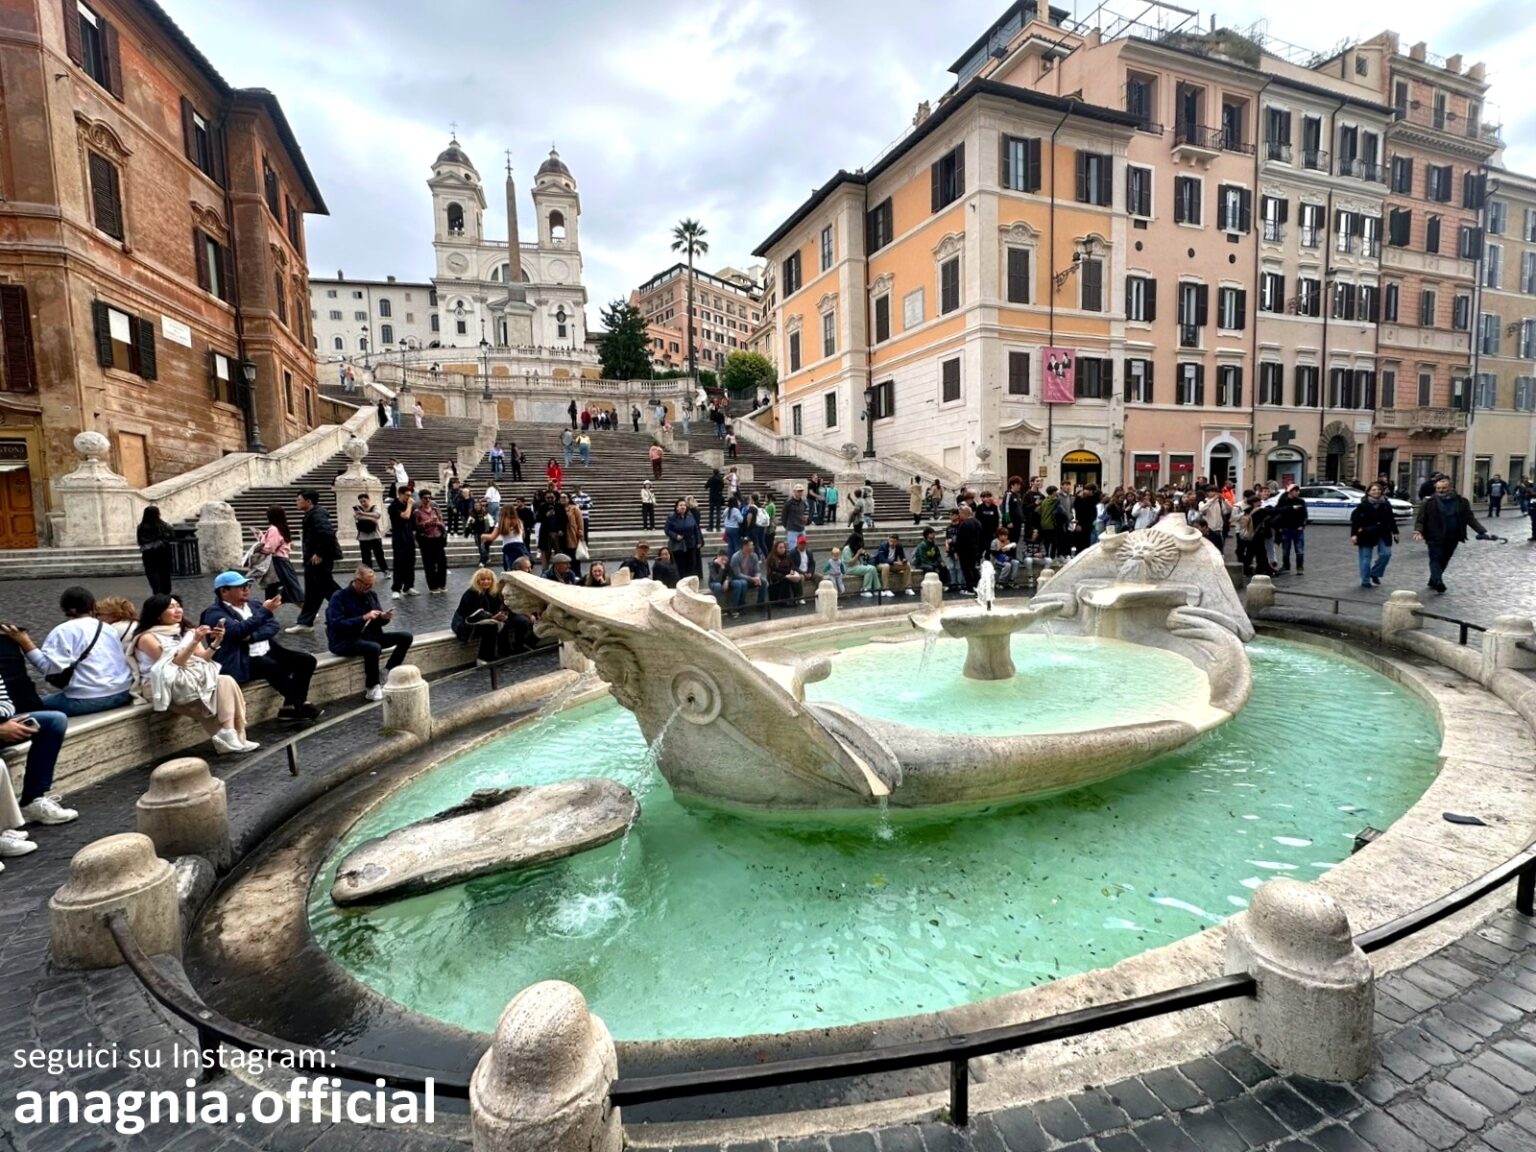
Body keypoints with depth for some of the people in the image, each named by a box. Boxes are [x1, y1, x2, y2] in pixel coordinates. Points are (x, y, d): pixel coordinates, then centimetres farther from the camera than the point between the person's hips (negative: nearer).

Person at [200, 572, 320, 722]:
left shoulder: (252, 605, 18)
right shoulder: (214, 613, -5)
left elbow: (273, 626, 5)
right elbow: (239, 630, -23)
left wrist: (253, 636, -13)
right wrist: (265, 611, -26)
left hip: (267, 653, 7)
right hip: (241, 661, -7)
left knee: (307, 660, -11)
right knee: (274, 667, -35)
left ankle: (291, 706, -13)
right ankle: (300, 703, -18)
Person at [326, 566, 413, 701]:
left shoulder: (371, 594, 9)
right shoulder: (339, 598, -11)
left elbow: (378, 622, 14)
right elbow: (337, 625, -22)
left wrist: (384, 617, -11)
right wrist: (364, 618, -27)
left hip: (369, 636, 7)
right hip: (344, 641, -7)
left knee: (406, 637, -7)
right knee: (374, 648, -38)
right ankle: (372, 688, -19)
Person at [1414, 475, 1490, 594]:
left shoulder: (1461, 502, 4)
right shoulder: (1429, 502, -6)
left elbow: (1470, 518, 7)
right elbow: (1420, 519, -6)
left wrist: (1481, 531, -2)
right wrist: (1418, 530, -25)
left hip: (1452, 538, 4)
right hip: (1435, 538, -4)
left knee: (1444, 560, 13)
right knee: (1436, 559, -13)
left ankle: (1433, 581, 26)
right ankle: (1438, 581, -23)